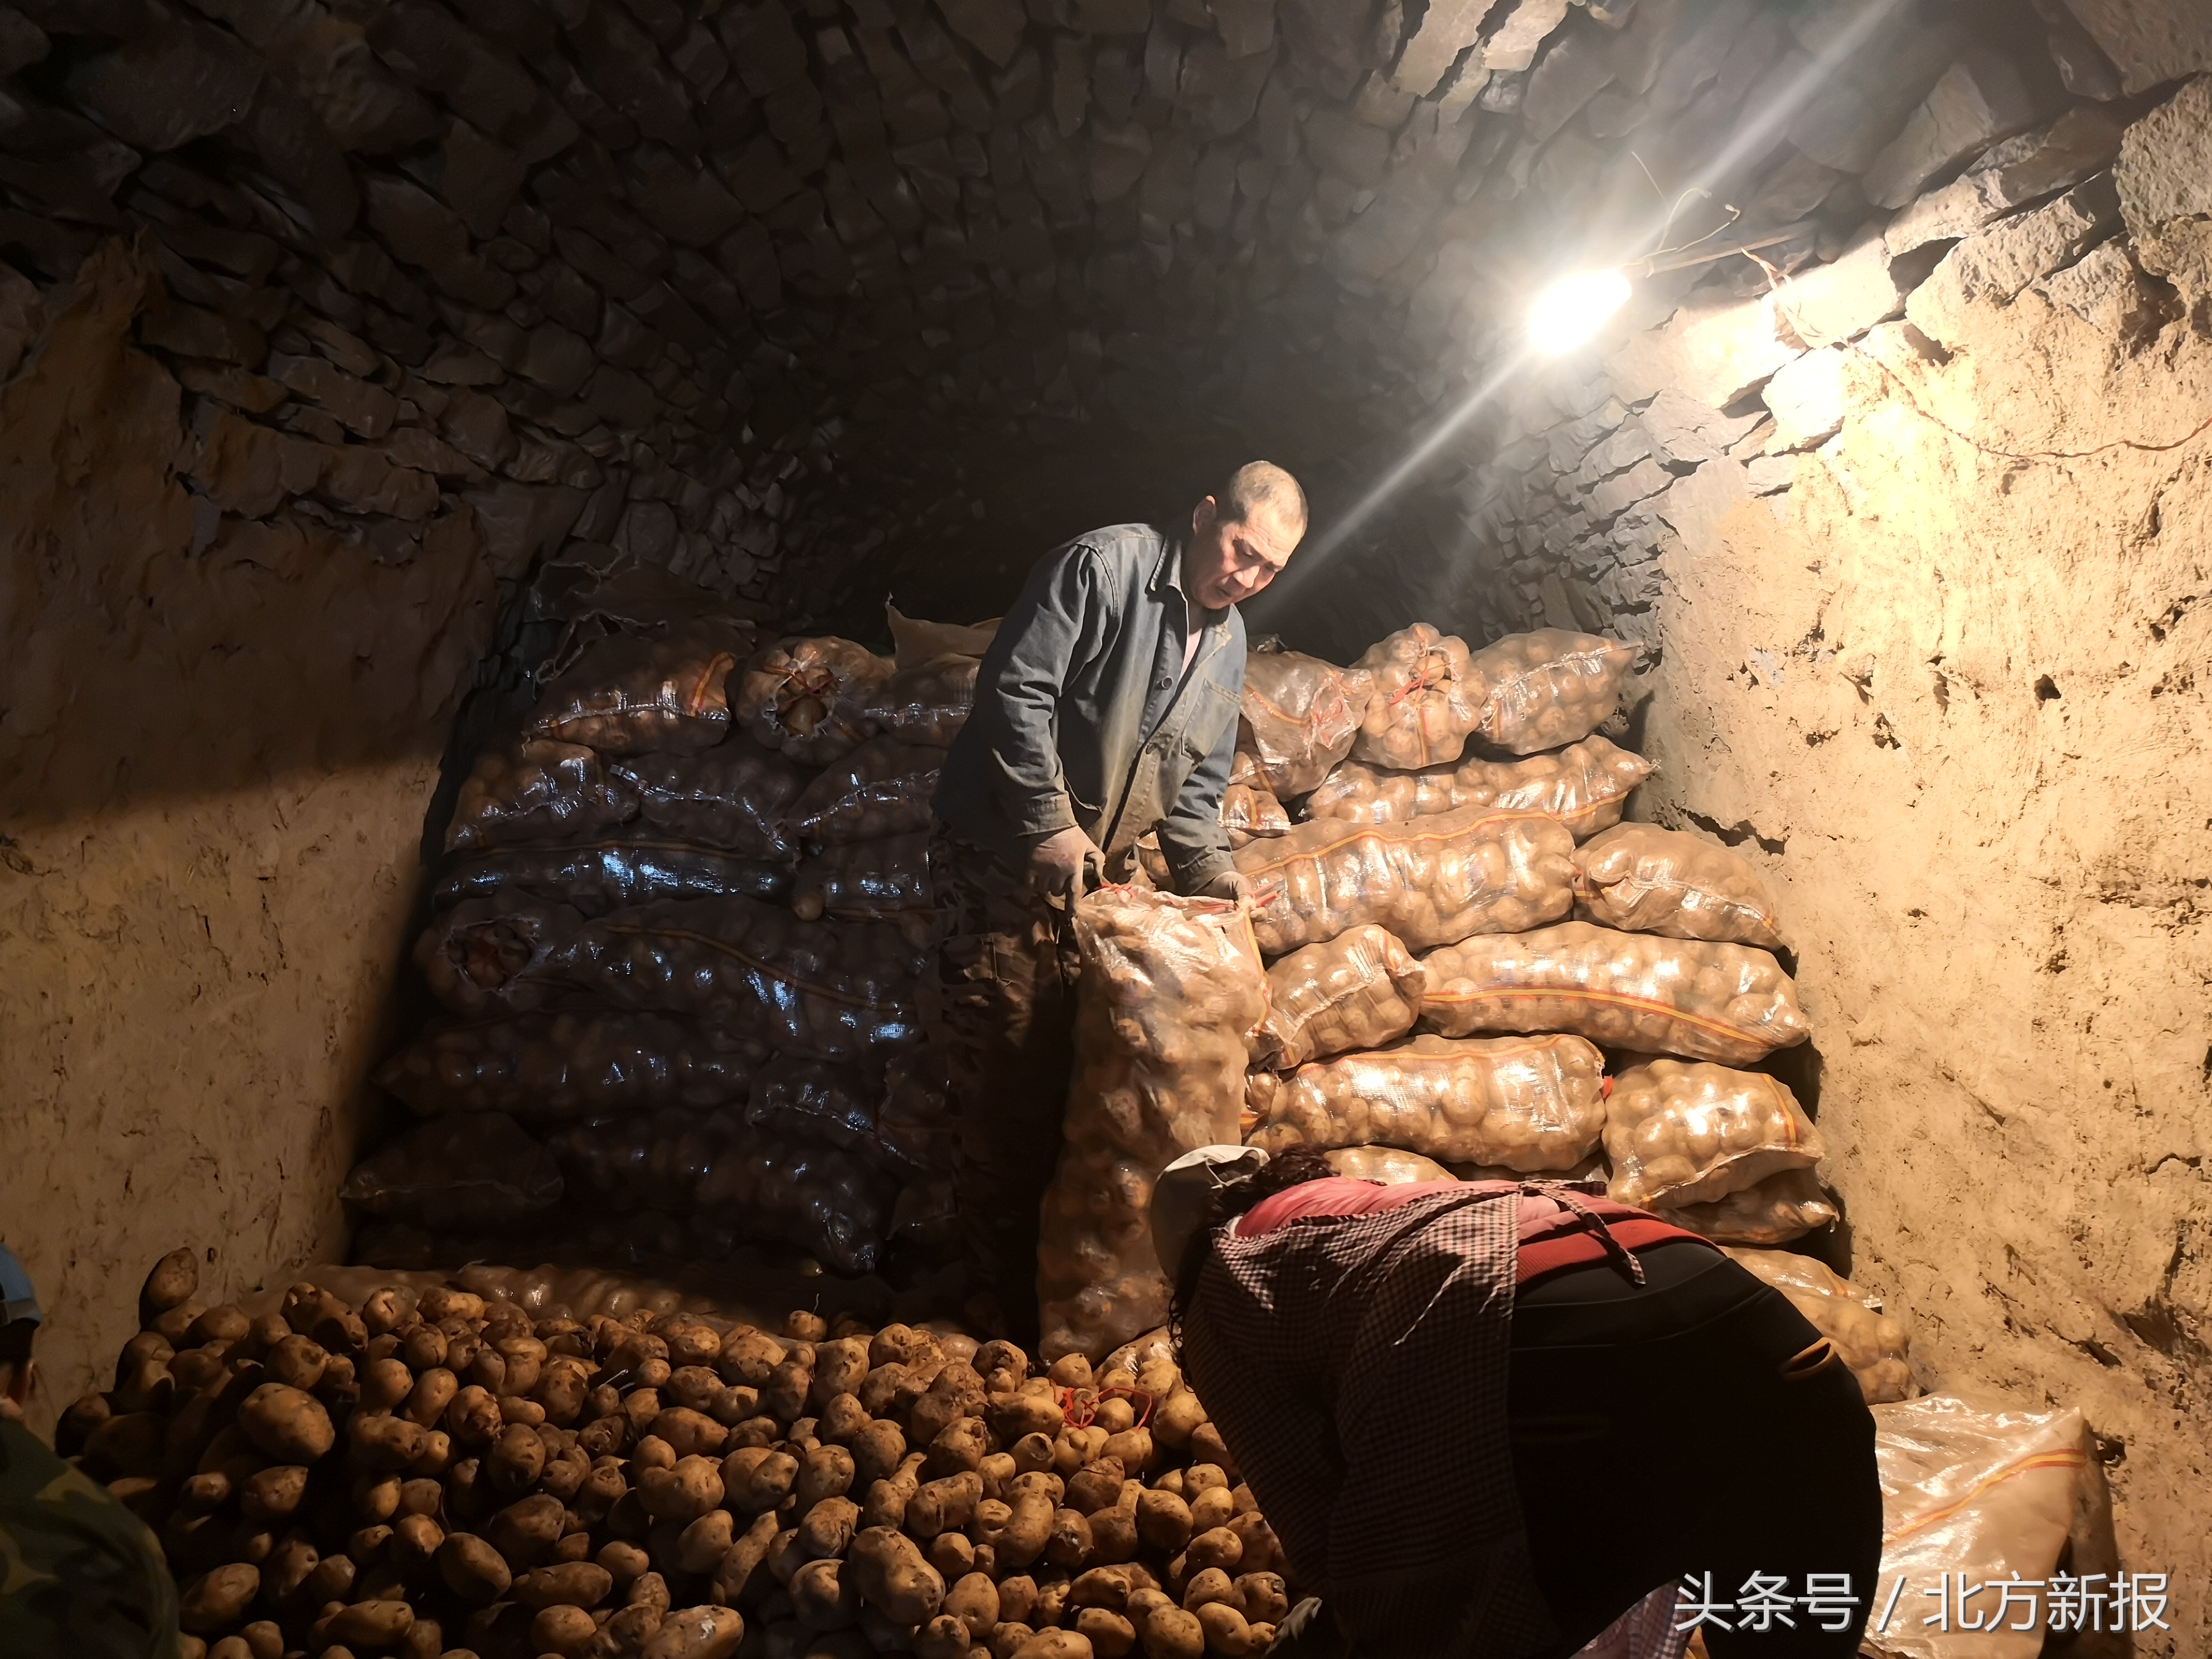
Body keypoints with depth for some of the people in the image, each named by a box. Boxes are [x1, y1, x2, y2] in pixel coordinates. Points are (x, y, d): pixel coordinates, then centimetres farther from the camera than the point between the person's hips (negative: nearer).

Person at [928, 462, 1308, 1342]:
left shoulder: (1227, 643, 11)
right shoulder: (1105, 566, -13)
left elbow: (1196, 785, 17)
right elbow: (1015, 688, -19)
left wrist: (1213, 877, 2)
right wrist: (1051, 824, -22)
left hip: (1099, 875, 7)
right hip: (1003, 863, -7)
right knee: (1009, 1085, -4)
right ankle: (1016, 1301, 8)